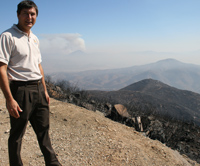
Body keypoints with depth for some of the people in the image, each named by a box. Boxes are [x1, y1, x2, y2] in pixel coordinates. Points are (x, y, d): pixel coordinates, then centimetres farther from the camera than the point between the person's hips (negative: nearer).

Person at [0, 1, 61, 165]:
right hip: (20, 90, -7)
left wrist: (44, 90, 18)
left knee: (44, 129, 16)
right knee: (16, 135, 6)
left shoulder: (35, 39, 15)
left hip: (38, 89, 8)